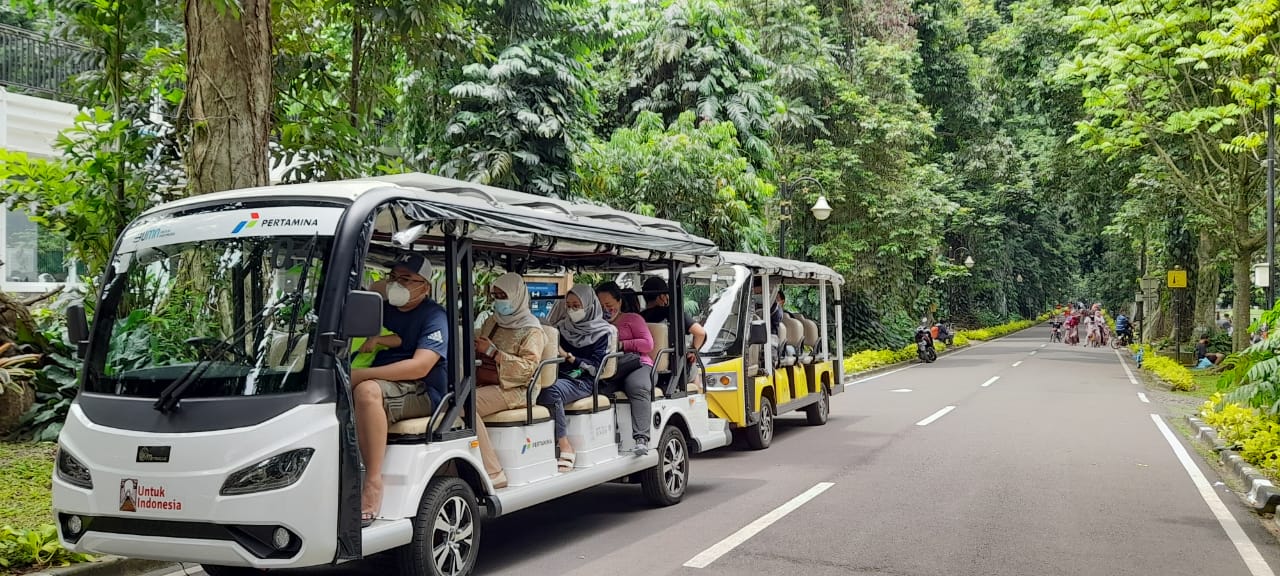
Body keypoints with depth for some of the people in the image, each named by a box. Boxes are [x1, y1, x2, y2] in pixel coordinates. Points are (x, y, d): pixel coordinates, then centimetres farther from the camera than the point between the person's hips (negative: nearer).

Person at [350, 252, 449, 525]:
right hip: (383, 383, 7)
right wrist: (378, 339, -14)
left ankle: (373, 483, -34)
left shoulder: (434, 316, -5)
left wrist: (360, 375, -25)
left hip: (420, 393, -7)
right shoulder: (384, 308, 17)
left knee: (367, 390, -36)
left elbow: (420, 367, -19)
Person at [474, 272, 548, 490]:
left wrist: (492, 351, -16)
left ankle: (493, 473, -28)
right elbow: (480, 355, 27)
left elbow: (527, 368, -12)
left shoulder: (532, 330, 1)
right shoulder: (492, 322, 21)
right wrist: (475, 347, 4)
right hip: (484, 383, 6)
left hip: (513, 389, -6)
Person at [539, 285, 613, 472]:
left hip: (583, 382, -4)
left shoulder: (602, 332, 5)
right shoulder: (562, 327, 19)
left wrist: (568, 357, -13)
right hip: (560, 377, 4)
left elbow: (595, 367, -5)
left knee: (550, 391, -36)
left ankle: (565, 447, -31)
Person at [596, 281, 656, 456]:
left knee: (638, 388, -37)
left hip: (636, 364, -3)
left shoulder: (632, 319, 17)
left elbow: (648, 344, 5)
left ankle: (641, 437, -47)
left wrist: (621, 344, -5)